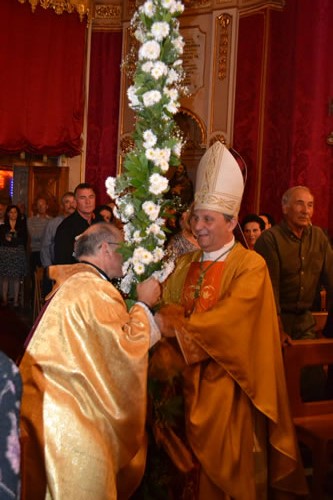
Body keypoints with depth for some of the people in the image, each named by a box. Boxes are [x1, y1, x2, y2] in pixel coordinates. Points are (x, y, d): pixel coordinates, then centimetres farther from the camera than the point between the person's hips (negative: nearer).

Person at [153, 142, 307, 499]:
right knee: (193, 466, 12)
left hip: (226, 387, -5)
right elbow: (167, 307, 3)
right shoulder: (186, 264, 10)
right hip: (189, 380, 5)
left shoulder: (251, 266, -9)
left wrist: (174, 325, -25)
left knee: (227, 469, 4)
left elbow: (229, 319, -22)